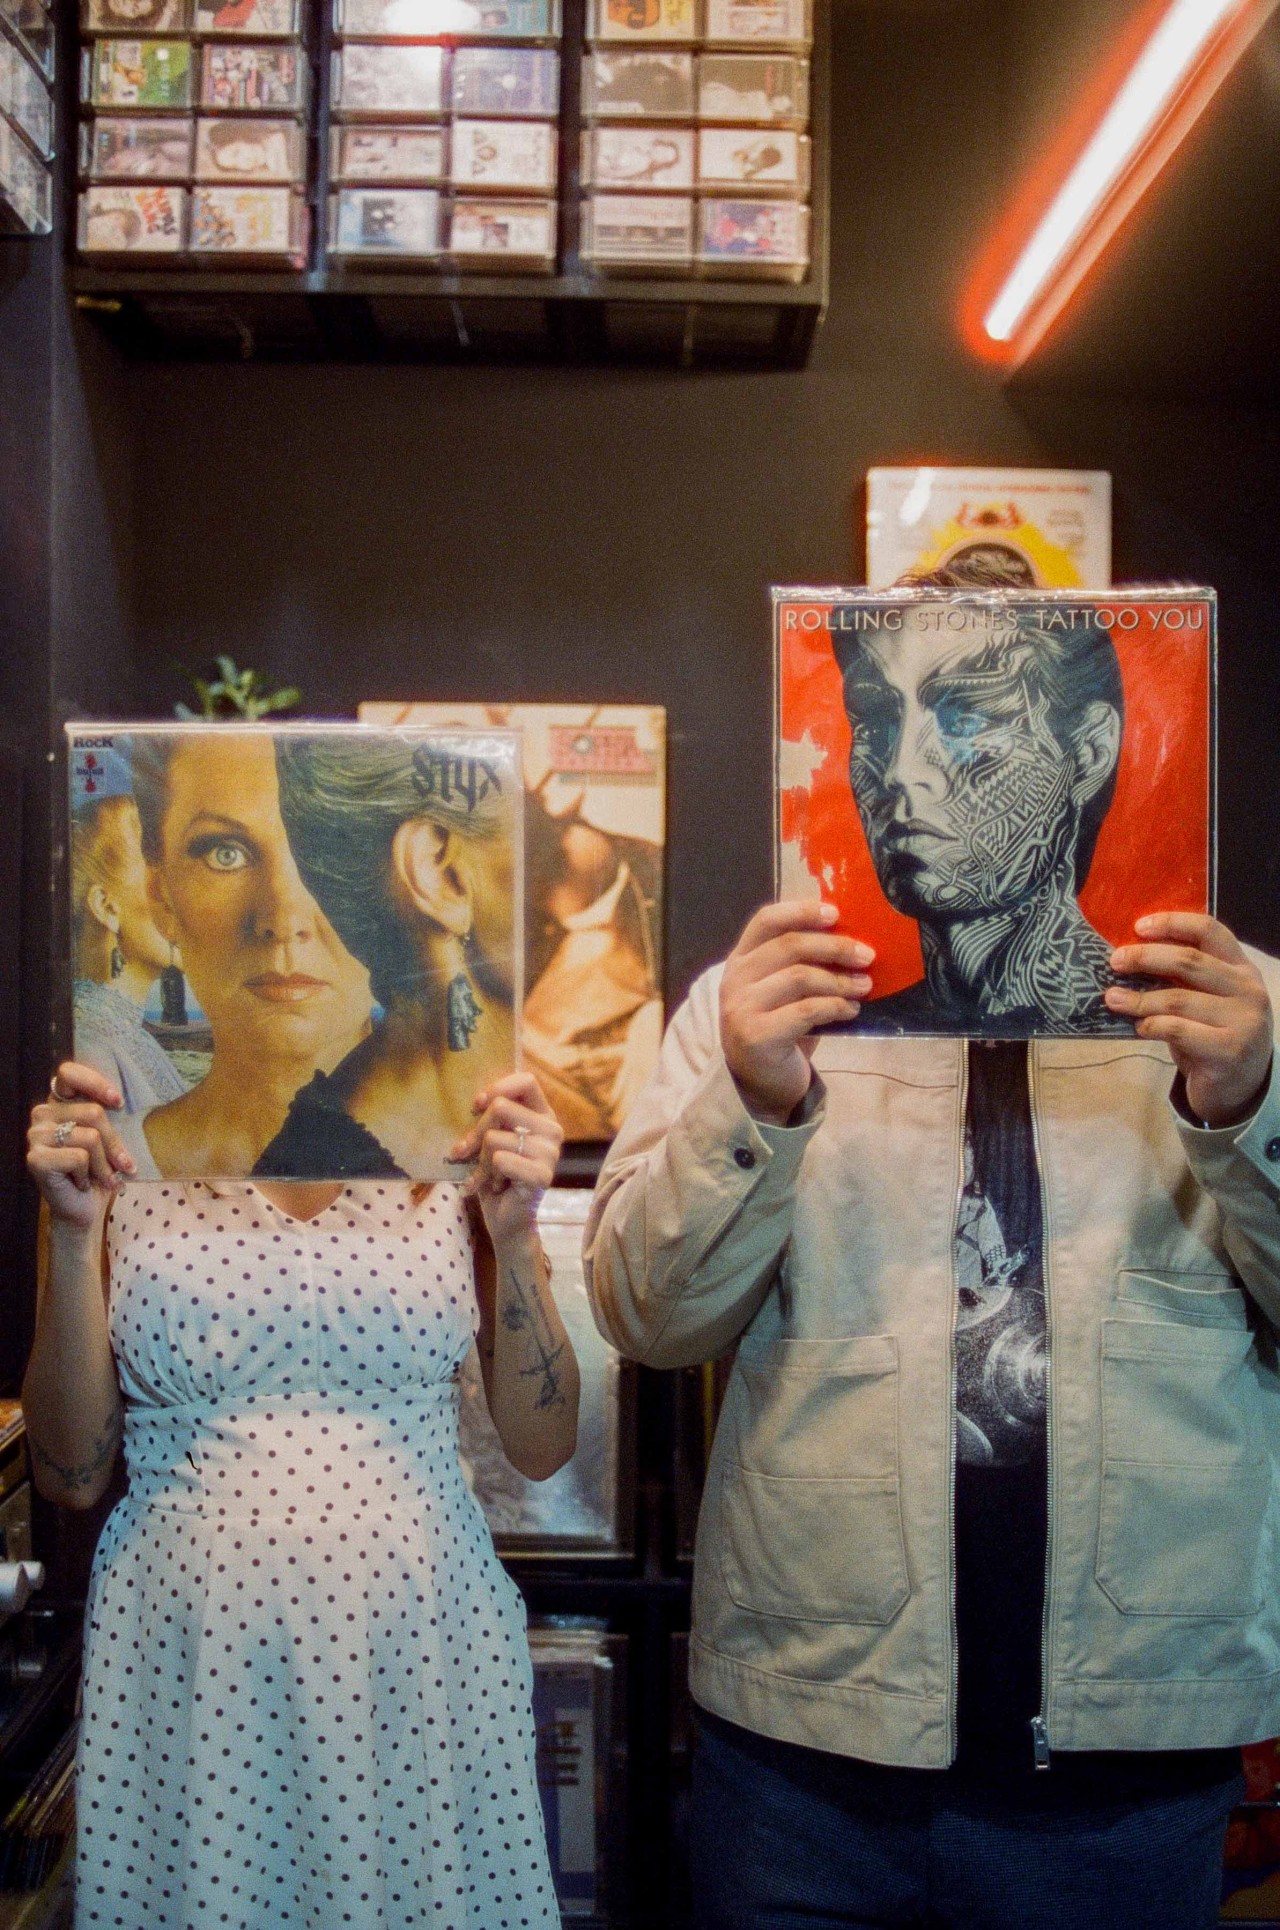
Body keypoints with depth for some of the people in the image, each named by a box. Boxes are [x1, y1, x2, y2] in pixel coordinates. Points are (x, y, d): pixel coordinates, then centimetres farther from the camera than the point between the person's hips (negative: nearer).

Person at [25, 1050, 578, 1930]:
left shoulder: (455, 1148, 1)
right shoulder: (127, 1157, 1)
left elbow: (542, 1448, 1)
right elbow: (72, 1475, 0)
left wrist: (514, 1235, -12)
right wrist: (73, 1232, -10)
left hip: (418, 1646, 0)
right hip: (187, 1655, 0)